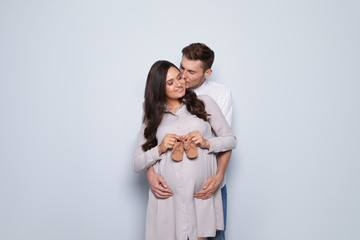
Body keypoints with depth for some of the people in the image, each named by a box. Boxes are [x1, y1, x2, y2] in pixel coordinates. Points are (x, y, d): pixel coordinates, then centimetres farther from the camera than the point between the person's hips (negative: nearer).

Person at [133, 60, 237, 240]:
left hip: (200, 196, 0)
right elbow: (136, 164, 9)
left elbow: (231, 140, 10)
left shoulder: (204, 103, 9)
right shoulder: (153, 117, 11)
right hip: (166, 197, 1)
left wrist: (206, 143, -7)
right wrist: (160, 149, -7)